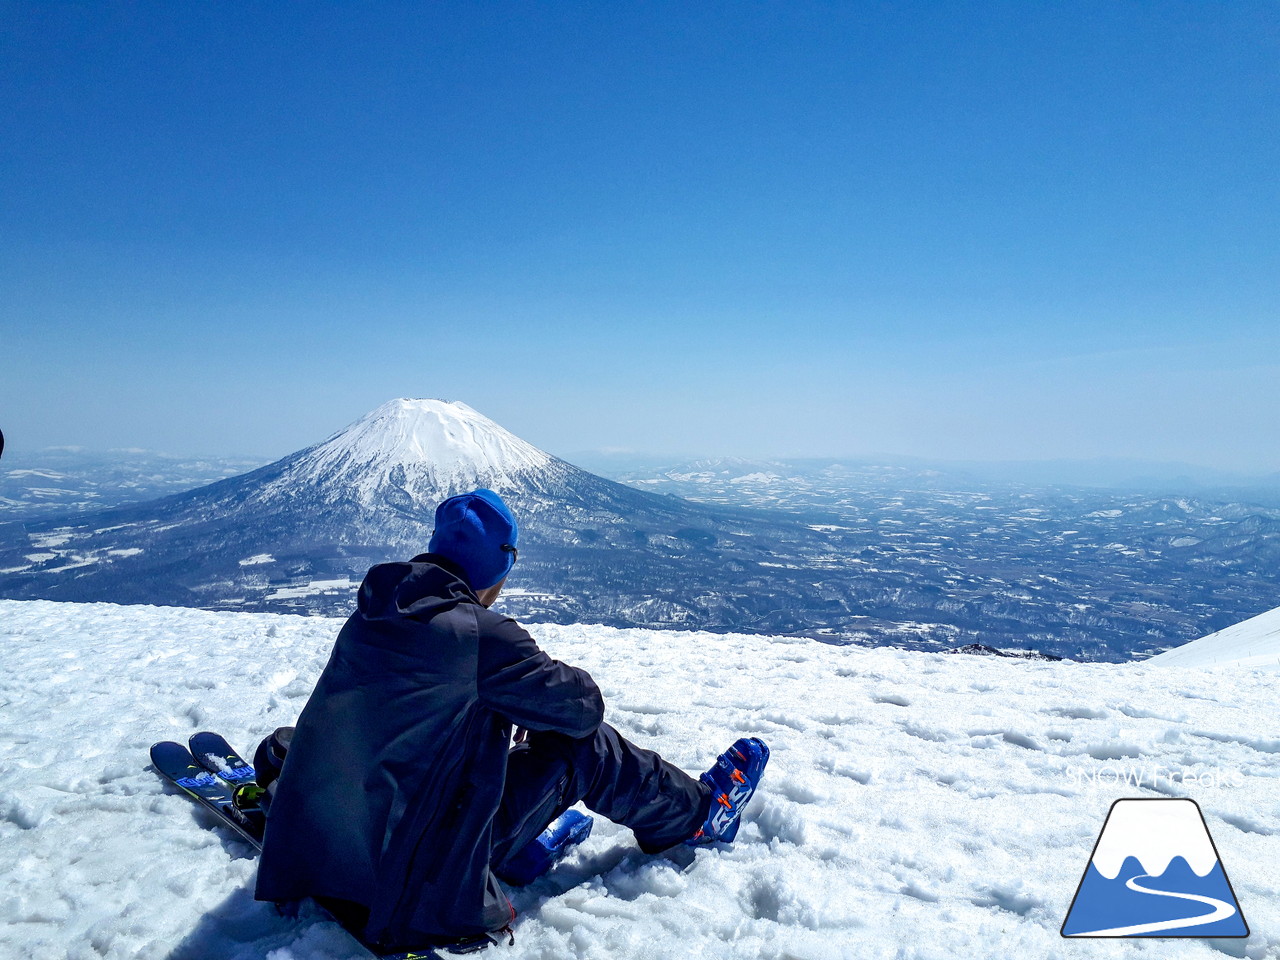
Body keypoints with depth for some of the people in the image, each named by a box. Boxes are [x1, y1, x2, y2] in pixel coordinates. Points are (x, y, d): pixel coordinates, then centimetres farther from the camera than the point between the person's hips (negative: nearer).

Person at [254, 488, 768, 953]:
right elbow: (582, 707, -10)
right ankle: (698, 811, 24)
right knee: (583, 748, 0)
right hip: (411, 885, -8)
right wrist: (570, 684, 12)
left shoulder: (372, 611, 0)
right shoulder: (479, 633, -22)